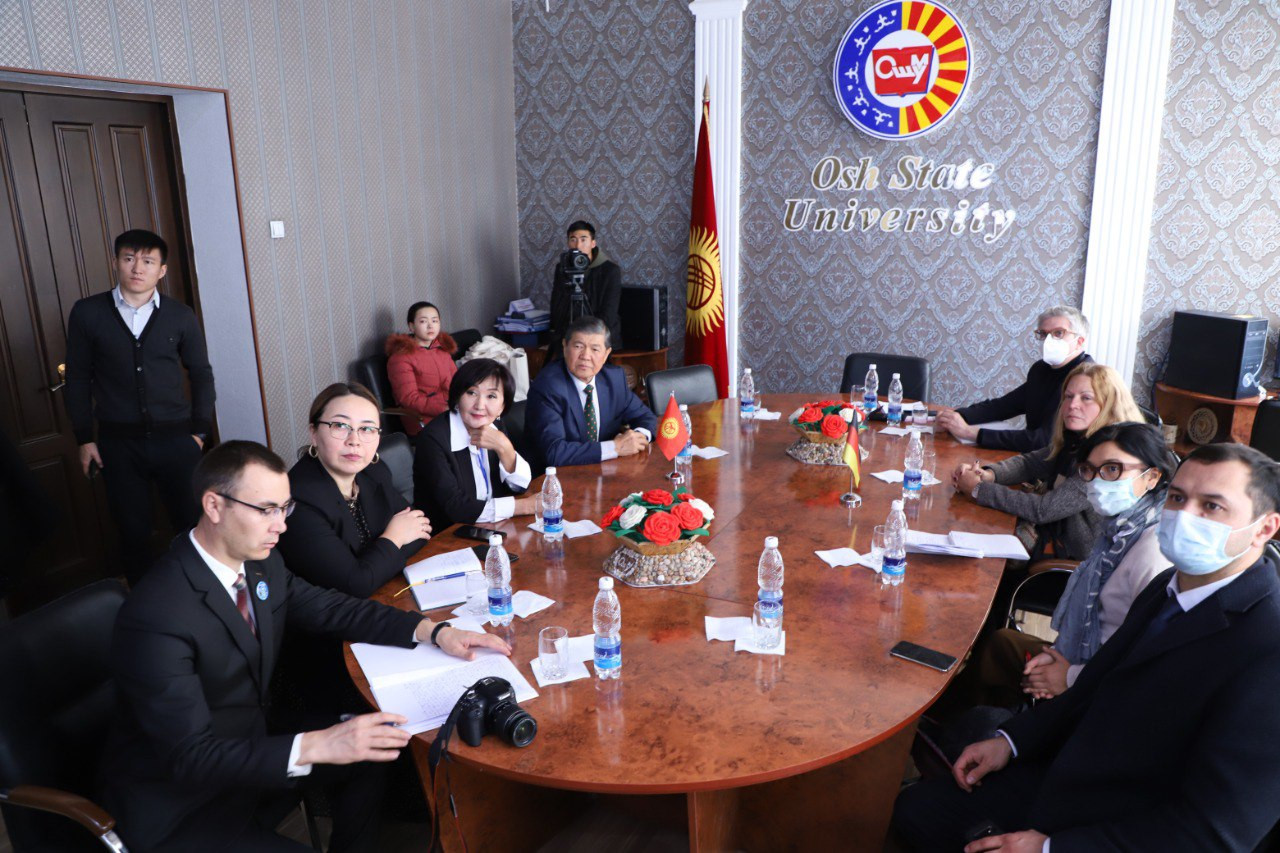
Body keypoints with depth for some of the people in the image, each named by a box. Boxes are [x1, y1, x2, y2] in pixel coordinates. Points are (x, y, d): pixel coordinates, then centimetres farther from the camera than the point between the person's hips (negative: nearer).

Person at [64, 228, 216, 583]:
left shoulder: (181, 315, 1)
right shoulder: (87, 312, 0)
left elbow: (201, 374, 7)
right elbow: (78, 378, 4)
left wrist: (200, 431, 1)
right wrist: (84, 438, 3)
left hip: (176, 438, 0)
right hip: (118, 442, 0)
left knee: (192, 523, 3)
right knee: (133, 531, 9)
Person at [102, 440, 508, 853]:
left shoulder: (261, 563, -8)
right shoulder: (156, 617, -30)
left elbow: (330, 608, 3)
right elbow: (190, 756, -31)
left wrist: (434, 631, -9)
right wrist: (316, 746, -41)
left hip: (248, 745, 8)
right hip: (178, 807, -7)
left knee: (369, 752, 6)